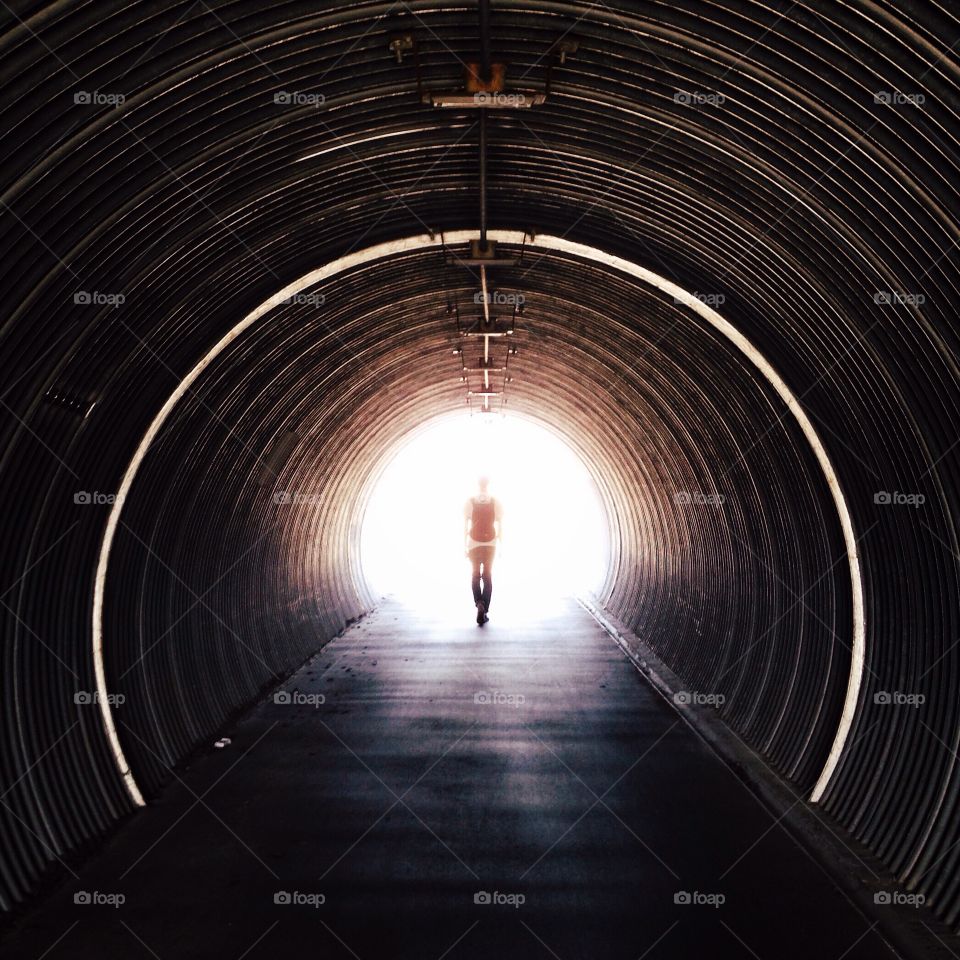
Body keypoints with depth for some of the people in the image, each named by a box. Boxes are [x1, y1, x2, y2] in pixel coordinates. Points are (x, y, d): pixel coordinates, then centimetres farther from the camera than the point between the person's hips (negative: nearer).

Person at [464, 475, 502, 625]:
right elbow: (500, 525, -2)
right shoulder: (495, 502, -4)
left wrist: (465, 545, 3)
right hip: (490, 543, 0)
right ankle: (483, 612, 4)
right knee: (487, 576, 9)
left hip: (474, 543, 0)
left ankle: (479, 603, -8)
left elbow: (465, 526, -4)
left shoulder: (469, 502, -5)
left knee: (475, 576, 16)